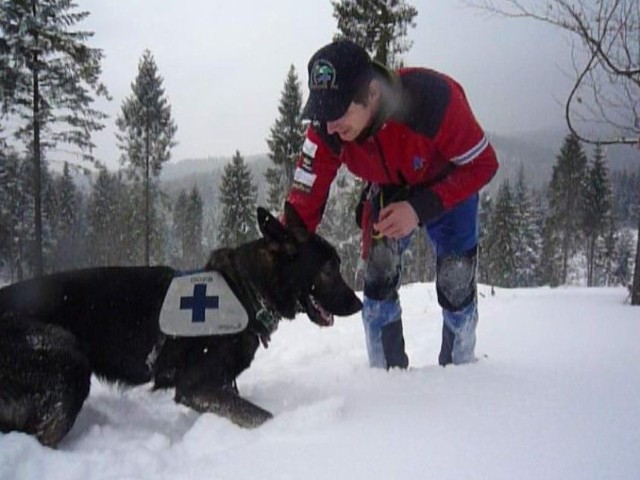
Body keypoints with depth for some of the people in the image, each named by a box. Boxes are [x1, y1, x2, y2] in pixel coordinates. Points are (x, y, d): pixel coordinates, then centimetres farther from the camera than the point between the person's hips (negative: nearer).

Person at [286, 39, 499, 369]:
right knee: (378, 279, -11)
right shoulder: (326, 129, -29)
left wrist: (421, 209, -38)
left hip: (450, 186, -2)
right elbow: (304, 200, -25)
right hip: (389, 192, 3)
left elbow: (482, 164, -28)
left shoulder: (433, 99, -40)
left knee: (456, 287, -7)